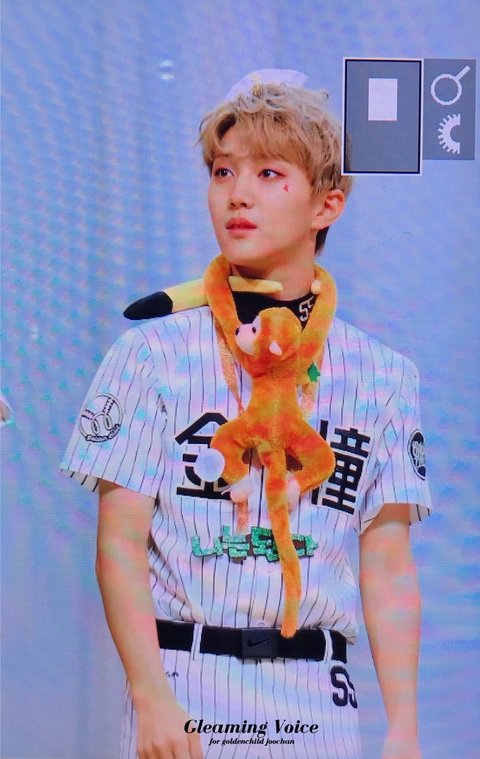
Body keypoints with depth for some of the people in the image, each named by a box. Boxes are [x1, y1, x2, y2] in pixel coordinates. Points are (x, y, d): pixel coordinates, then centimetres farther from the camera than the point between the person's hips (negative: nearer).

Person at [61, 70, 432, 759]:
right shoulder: (153, 354, 1)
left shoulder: (383, 376, 5)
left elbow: (389, 567, 3)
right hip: (184, 692, -1)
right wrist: (150, 696, -12)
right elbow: (120, 542, -3)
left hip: (320, 702, 2)